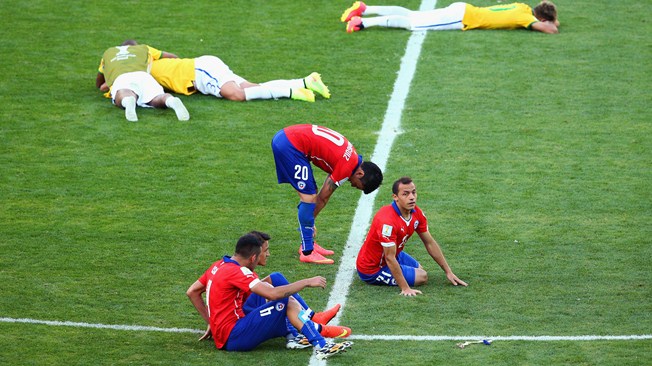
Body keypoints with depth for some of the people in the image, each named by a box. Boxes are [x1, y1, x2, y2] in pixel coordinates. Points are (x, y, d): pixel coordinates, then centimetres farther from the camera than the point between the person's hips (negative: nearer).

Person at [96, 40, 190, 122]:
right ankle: (172, 101, -61)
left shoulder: (108, 53, 42)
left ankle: (128, 101, -71)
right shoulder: (143, 48, 42)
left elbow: (98, 84, 50)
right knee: (157, 99, -25)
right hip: (142, 75, 1)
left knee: (122, 99, -34)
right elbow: (174, 57, 46)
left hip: (120, 78, -1)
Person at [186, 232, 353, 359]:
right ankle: (322, 346, -19)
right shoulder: (236, 271, -18)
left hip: (222, 336, 10)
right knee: (287, 302, -14)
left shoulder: (219, 265, 10)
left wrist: (211, 322, 19)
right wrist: (307, 282, -19)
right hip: (234, 337, -10)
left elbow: (192, 292, 19)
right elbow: (274, 294, -28)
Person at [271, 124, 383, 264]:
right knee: (308, 197, -6)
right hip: (290, 146, -10)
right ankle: (307, 252, -3)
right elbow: (323, 197, -2)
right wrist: (310, 220, 11)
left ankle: (308, 244, 22)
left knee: (309, 195, 15)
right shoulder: (347, 167, -12)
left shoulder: (352, 156, 14)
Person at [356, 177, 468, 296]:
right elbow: (390, 258, -33)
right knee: (421, 277, -10)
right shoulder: (387, 220, -35)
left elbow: (430, 243, 2)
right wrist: (405, 288, -34)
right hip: (372, 269, -9)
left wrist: (448, 272, 3)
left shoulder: (417, 213, -9)